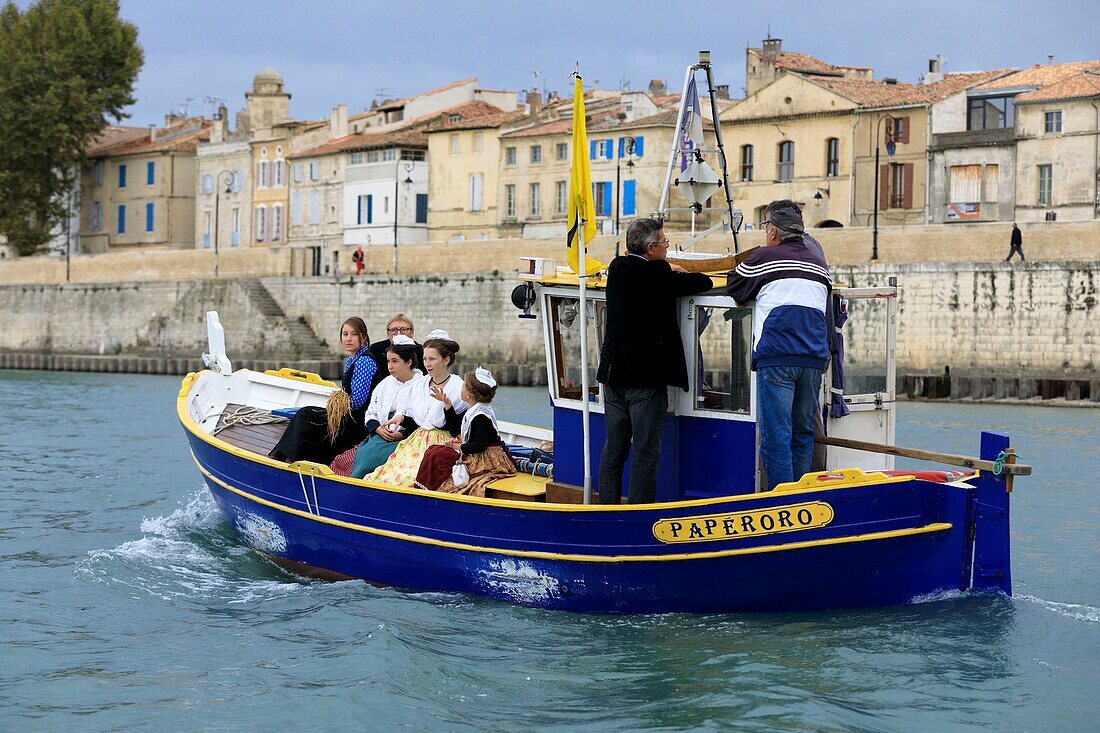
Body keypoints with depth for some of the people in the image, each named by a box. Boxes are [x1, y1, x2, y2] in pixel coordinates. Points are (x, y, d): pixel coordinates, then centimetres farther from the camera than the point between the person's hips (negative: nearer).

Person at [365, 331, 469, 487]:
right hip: (417, 443, 6)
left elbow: (456, 430, -11)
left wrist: (447, 404, -23)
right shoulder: (418, 384, 11)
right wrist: (401, 418, -1)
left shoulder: (459, 388, -7)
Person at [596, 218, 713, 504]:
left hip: (613, 373, 7)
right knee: (645, 453, -2)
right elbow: (704, 282, -6)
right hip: (646, 377, -7)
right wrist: (677, 273, 13)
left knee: (613, 450, 12)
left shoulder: (617, 268, 6)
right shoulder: (659, 276, -14)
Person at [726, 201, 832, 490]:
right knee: (803, 431, 11)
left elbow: (734, 288, 15)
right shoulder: (820, 264, 18)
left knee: (775, 433, -5)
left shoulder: (764, 258, 2)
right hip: (814, 358, 5)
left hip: (776, 357, -5)